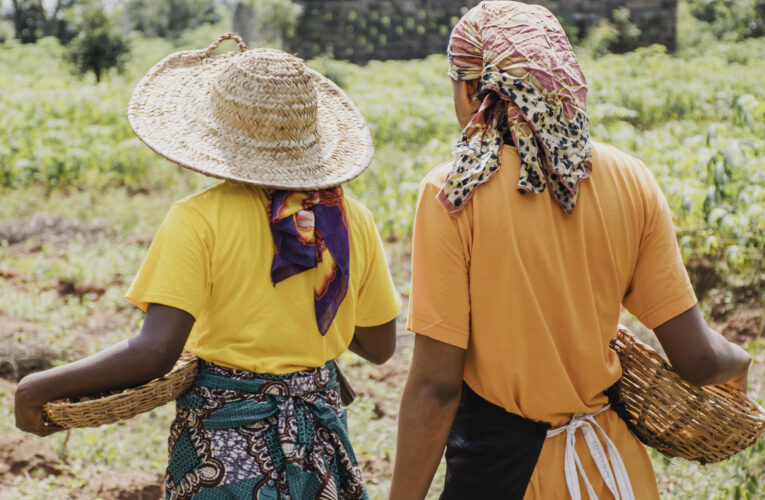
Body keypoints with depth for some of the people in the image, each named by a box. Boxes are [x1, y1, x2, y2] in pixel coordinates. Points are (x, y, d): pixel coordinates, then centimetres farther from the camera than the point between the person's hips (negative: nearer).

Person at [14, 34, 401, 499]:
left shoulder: (201, 220, -16)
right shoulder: (352, 221, -4)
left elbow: (154, 351, -23)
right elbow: (380, 347, 5)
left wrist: (38, 388, -13)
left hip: (226, 445, -4)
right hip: (321, 439, 4)